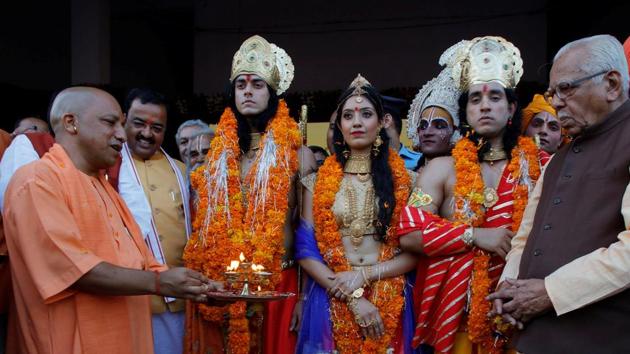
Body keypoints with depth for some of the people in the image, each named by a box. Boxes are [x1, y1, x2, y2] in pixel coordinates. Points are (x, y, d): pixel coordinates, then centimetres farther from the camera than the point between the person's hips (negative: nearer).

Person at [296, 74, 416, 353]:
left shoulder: (402, 179, 1)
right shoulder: (318, 181, 2)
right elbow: (306, 250, -3)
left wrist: (365, 274, -13)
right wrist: (353, 298, -12)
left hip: (389, 301, 0)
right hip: (331, 301, 0)